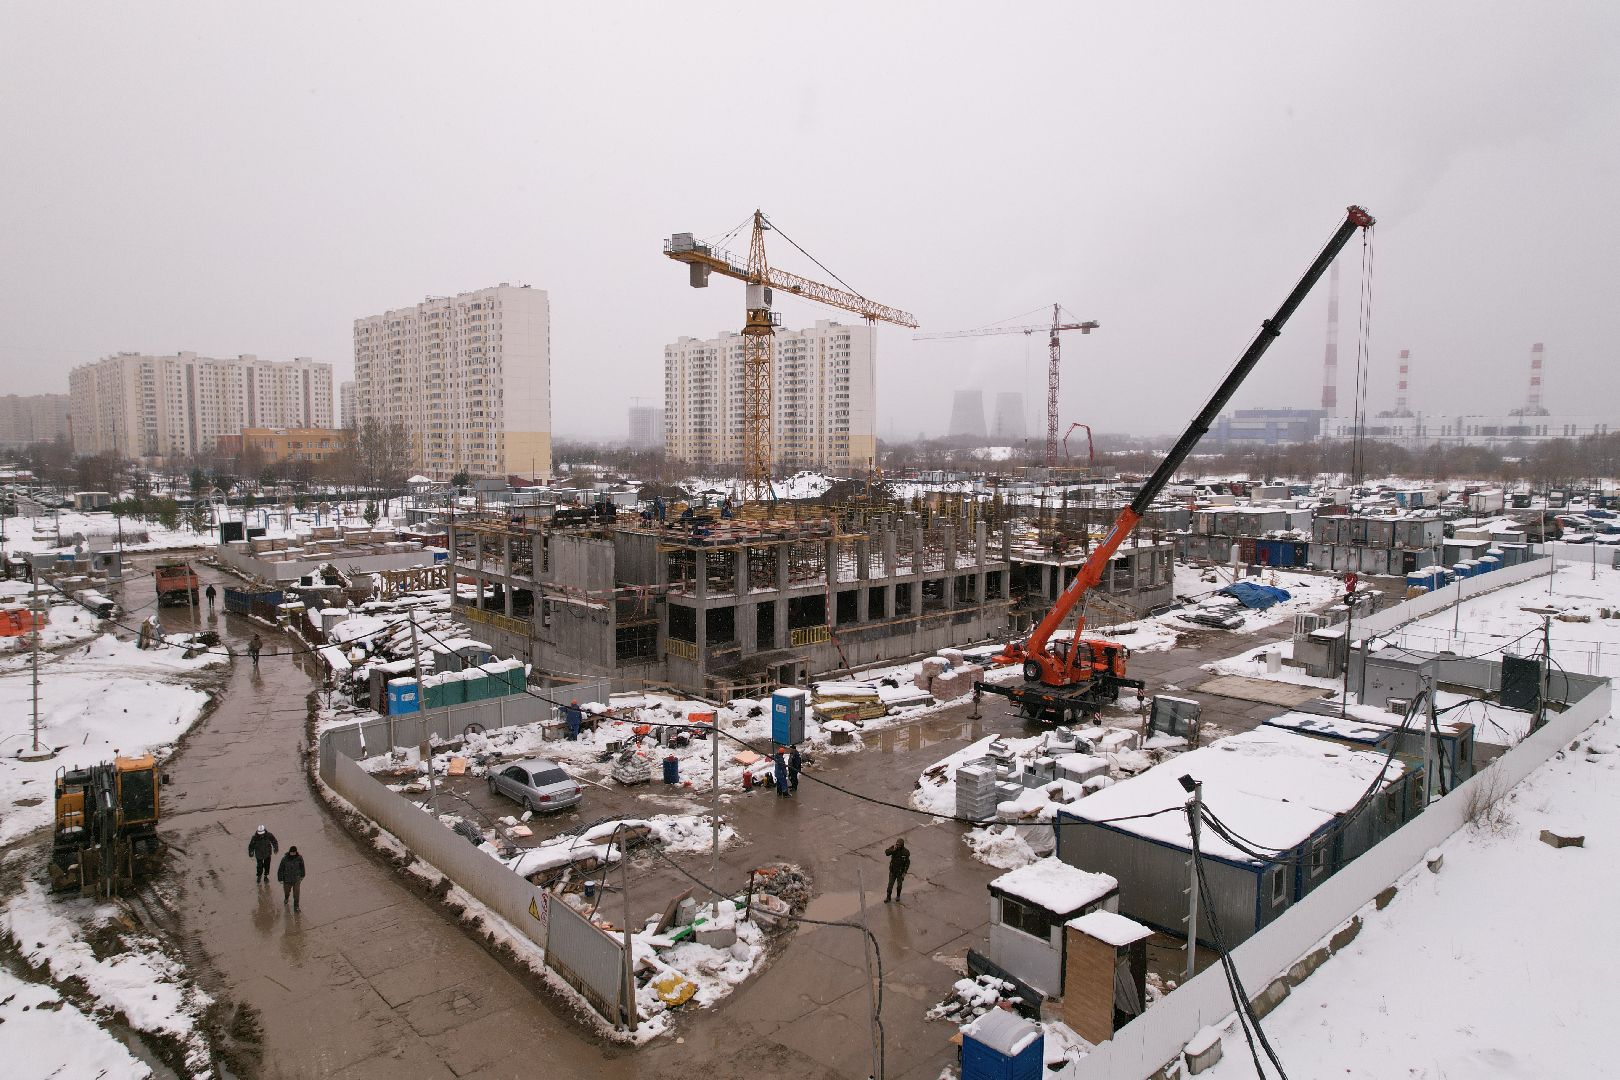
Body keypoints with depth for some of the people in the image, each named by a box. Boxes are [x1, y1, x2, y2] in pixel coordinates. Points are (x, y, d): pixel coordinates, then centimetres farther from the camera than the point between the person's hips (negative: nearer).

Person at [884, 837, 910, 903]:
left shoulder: (906, 852, -19)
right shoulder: (893, 848, -15)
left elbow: (907, 863, -11)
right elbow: (887, 852, -31)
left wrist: (904, 873, -13)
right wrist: (893, 850, -46)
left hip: (900, 872, -1)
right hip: (893, 871, 1)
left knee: (899, 885, 18)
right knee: (890, 884, 5)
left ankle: (898, 896, 42)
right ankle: (888, 897, 23)